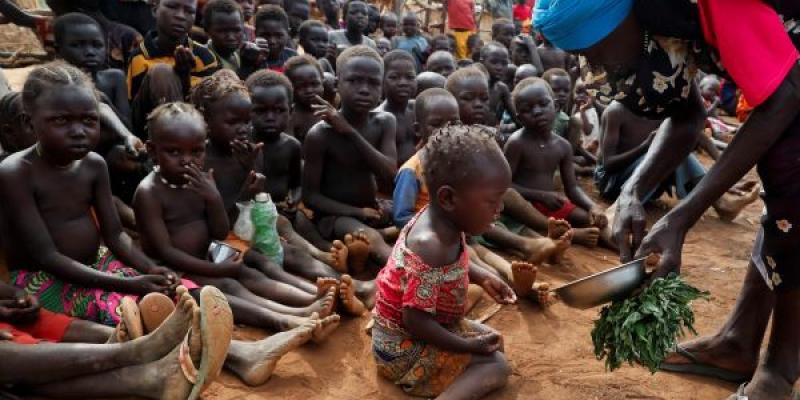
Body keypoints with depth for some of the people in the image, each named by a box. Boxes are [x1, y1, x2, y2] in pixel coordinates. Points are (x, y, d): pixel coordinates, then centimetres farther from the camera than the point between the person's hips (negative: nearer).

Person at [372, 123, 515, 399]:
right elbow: (415, 321, -31)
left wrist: (483, 277, 4)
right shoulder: (431, 247, -36)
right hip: (406, 347, -10)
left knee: (493, 343, 20)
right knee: (497, 367, -11)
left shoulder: (440, 220, -7)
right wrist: (468, 346, -21)